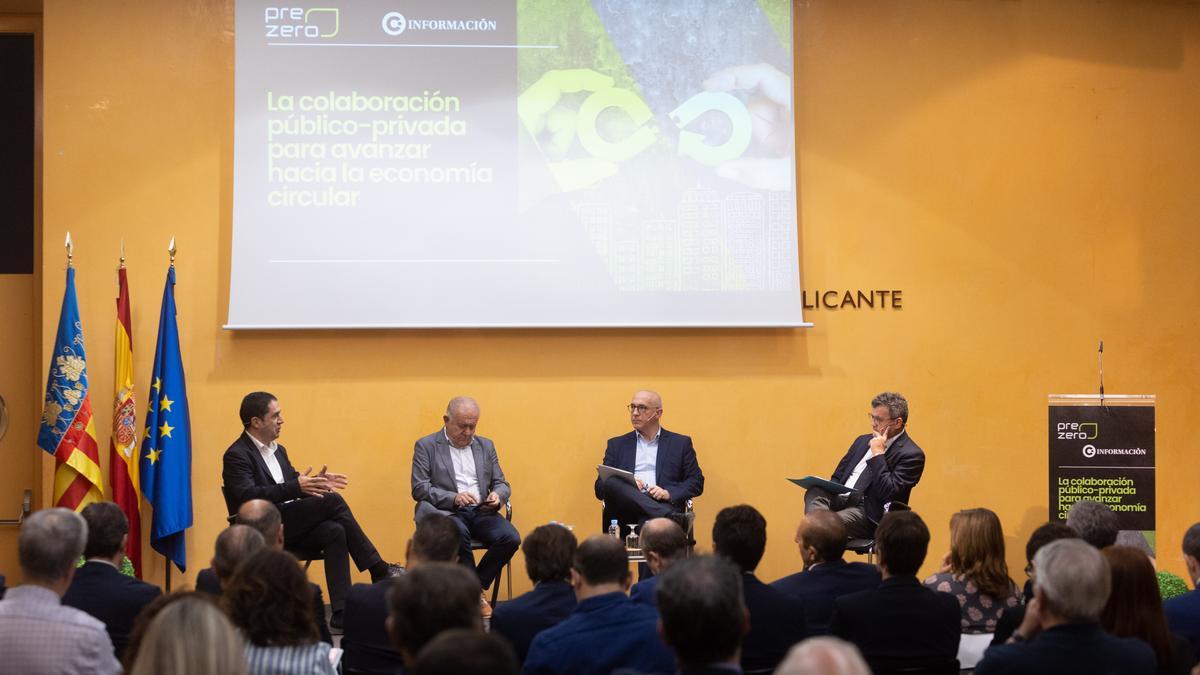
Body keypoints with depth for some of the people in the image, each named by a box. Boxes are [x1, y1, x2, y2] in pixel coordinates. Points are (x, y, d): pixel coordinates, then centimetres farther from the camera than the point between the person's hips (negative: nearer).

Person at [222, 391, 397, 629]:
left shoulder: (278, 450, 20)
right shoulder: (237, 455, -8)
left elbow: (294, 486, 20)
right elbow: (248, 496, -24)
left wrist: (315, 483, -4)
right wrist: (296, 487, -32)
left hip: (289, 529, 8)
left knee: (335, 532, -22)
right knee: (333, 501, -21)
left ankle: (341, 612, -28)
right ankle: (380, 571, -13)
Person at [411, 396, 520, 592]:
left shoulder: (486, 446, 19)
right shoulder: (426, 446, 5)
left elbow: (502, 484, 18)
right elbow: (419, 489, -4)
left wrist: (497, 496, -7)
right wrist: (454, 498, -19)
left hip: (481, 512, 4)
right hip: (446, 511, -4)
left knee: (511, 538, -25)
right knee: (458, 532, -38)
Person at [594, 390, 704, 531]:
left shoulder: (681, 443, 19)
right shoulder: (617, 444, 23)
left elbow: (696, 482, 12)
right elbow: (600, 488, 15)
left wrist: (668, 493, -8)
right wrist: (626, 486, -7)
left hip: (662, 504, -4)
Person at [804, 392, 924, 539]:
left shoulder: (912, 454, -5)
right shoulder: (863, 440, 20)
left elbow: (887, 493, -17)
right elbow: (838, 476, 24)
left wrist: (878, 453, -13)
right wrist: (828, 490, -1)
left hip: (869, 513, -7)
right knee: (814, 492, -27)